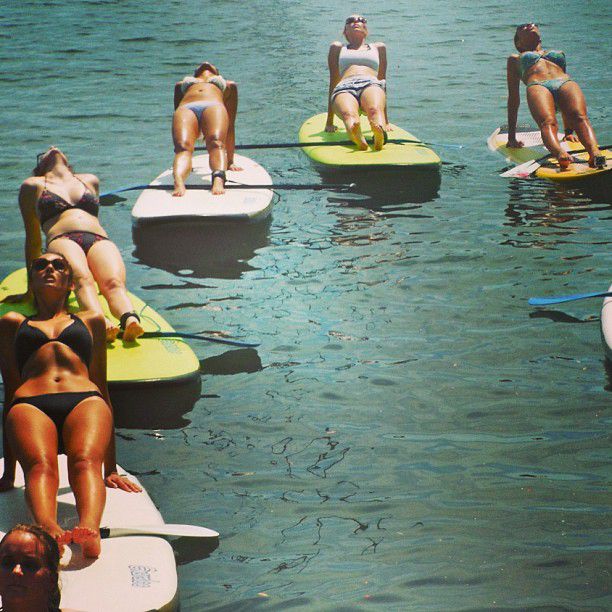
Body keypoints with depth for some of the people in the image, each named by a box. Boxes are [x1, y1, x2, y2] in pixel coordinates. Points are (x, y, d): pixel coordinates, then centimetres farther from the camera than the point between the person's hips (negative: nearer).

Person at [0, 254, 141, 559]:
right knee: (40, 465, -36)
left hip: (85, 401, 1)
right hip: (30, 406, -1)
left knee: (85, 461, -35)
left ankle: (89, 528, -64)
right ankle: (47, 529, -65)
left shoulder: (91, 321, 33)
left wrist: (111, 468, 19)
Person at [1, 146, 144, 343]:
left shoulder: (90, 180, 35)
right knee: (83, 280, -37)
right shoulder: (33, 185, 25)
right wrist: (31, 289, 20)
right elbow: (33, 238, 22)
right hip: (62, 240, -2)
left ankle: (130, 320, -61)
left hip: (100, 240, 3)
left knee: (114, 282, -32)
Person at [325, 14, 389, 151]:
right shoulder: (338, 48, 34)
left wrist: (386, 121, 24)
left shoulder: (378, 48, 37)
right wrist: (329, 121, 18)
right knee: (349, 114, -41)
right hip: (344, 88, -1)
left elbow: (382, 81, 31)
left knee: (375, 109, -40)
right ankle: (359, 140, -75)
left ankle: (380, 135, -75)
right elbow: (333, 82, 26)